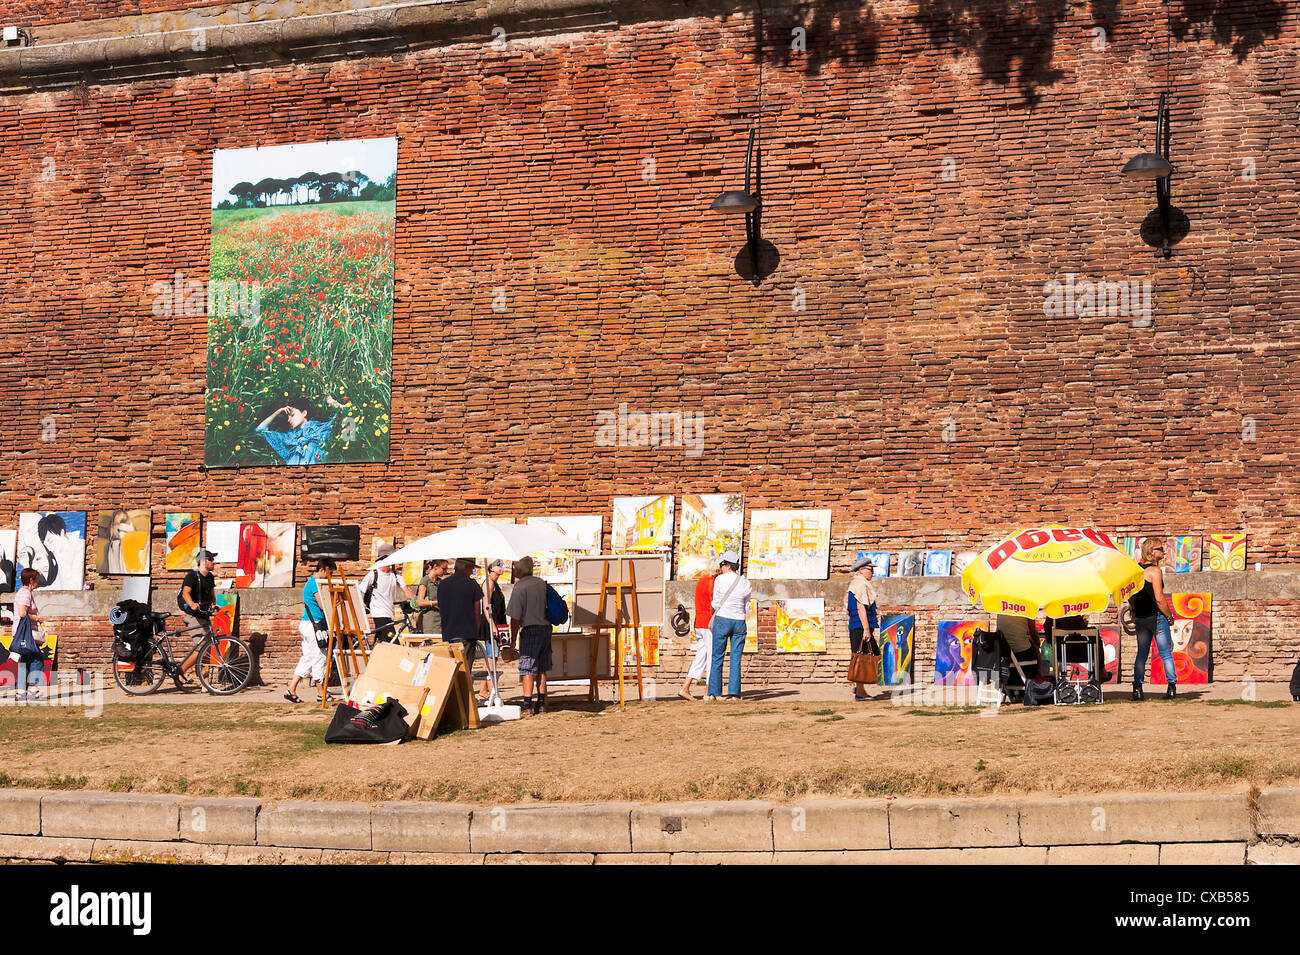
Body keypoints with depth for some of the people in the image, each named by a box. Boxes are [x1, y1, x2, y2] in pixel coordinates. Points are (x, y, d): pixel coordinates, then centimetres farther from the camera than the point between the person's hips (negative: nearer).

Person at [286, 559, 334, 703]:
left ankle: (291, 690, 6)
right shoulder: (316, 583, -14)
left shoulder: (310, 582, 18)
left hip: (307, 623, 10)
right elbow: (323, 606, -18)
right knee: (319, 657, -2)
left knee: (308, 658, 9)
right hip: (313, 625, -10)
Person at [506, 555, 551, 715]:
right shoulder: (542, 583, 9)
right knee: (541, 669, 14)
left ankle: (527, 705, -12)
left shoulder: (519, 588, -11)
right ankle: (541, 703, 17)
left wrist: (513, 639, -5)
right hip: (546, 628, 7)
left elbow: (515, 618, -13)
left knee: (528, 669, -5)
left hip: (530, 630, -7)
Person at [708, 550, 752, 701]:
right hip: (739, 621, 3)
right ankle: (734, 693, -2)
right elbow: (747, 608, 8)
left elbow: (715, 604, -3)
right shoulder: (745, 583, 3)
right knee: (736, 659, 5)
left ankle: (713, 692, 3)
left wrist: (712, 604, 19)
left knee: (717, 658, 5)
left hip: (722, 620, -3)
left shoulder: (720, 580, -8)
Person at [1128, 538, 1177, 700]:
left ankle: (1137, 688, 5)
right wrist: (1169, 615, -6)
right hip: (1156, 616, -6)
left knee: (1141, 654, 10)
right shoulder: (1155, 570, -13)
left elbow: (1130, 596, 12)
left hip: (1140, 618, 6)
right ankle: (1172, 687, -1)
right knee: (1166, 654, 1)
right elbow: (1159, 598, -17)